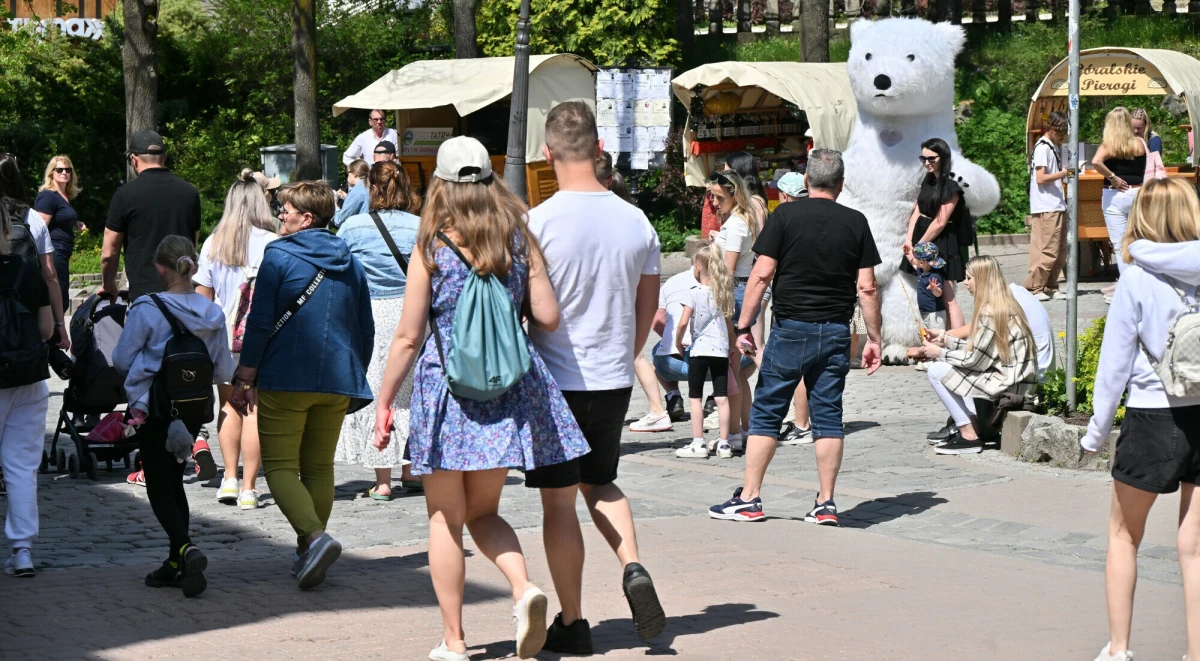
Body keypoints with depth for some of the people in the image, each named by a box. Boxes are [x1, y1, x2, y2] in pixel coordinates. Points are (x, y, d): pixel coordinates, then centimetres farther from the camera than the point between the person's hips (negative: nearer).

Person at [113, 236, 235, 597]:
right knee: (174, 481, 17)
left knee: (159, 487, 1)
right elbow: (223, 371, 4)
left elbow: (122, 360, -7)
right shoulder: (212, 313, -1)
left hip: (155, 409, -5)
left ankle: (186, 547, -23)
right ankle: (176, 564, 17)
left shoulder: (146, 309, -14)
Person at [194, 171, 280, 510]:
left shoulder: (213, 244, 3)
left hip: (223, 338, 3)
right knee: (255, 410, -2)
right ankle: (248, 488, -2)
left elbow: (202, 295, 7)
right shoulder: (273, 243, -7)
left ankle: (230, 478, 12)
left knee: (229, 406, 16)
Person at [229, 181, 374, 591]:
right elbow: (366, 330, 16)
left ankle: (315, 536, -24)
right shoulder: (350, 264, 11)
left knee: (281, 467, -2)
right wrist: (355, 378, 26)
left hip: (285, 380, -5)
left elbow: (260, 324, -8)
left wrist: (244, 380, -3)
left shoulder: (279, 257, -5)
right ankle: (308, 555, 14)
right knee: (319, 468, 14)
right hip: (337, 383, 5)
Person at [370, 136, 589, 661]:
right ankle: (524, 588, -10)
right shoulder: (520, 241, 1)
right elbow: (548, 318, 2)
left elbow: (408, 337, -5)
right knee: (483, 511, 17)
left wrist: (383, 403, 5)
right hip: (509, 387, 3)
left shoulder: (431, 249, -6)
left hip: (448, 383, -3)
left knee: (446, 518, 9)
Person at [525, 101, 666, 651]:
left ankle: (572, 624, 11)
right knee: (600, 482, 24)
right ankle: (633, 568, 1)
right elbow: (647, 308, 9)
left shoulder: (539, 222, -14)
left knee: (559, 501, 5)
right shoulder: (636, 221, 1)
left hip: (555, 380, -4)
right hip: (615, 381, 5)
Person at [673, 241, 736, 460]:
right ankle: (724, 443, 7)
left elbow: (683, 322, -15)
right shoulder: (722, 293, 7)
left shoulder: (696, 293, -9)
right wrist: (732, 345, 25)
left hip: (699, 350, -5)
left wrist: (678, 343, 0)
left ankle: (698, 443, 3)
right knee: (722, 398, 5)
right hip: (721, 350, 5)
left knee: (695, 397, 4)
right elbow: (729, 323, 13)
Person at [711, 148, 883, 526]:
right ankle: (826, 504, 7)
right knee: (828, 416, 6)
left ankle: (749, 499, 6)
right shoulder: (856, 223, 3)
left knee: (766, 413, 5)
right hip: (835, 331, 2)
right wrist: (873, 338, 8)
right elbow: (867, 287, 2)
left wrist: (743, 326, -3)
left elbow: (762, 275, -8)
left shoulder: (786, 216, -3)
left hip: (790, 328, -2)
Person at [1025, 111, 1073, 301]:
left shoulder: (1055, 147, 18)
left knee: (1060, 251, 9)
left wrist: (1068, 173, 11)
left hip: (1057, 206, 10)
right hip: (1046, 207, -10)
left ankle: (1050, 288, 14)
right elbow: (1040, 178, -17)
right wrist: (1063, 173, -22)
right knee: (1048, 250, -10)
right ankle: (1034, 288, -5)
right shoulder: (1042, 148, -10)